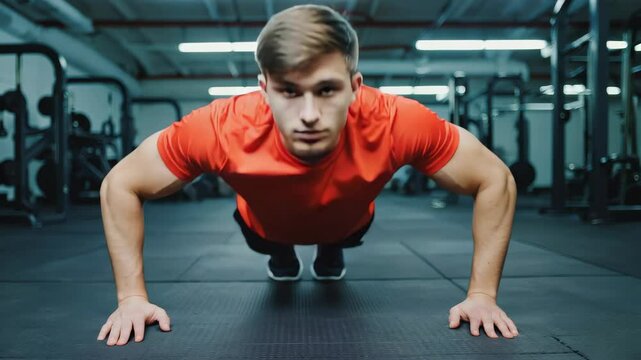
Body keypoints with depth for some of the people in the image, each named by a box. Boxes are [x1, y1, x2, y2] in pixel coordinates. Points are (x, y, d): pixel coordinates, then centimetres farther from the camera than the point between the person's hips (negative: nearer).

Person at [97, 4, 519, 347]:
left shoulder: (396, 122, -46)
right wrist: (132, 297, -31)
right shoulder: (222, 129, -46)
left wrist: (482, 295, -31)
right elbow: (120, 185, -29)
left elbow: (495, 179, -30)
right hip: (267, 226, 0)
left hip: (348, 222, 1)